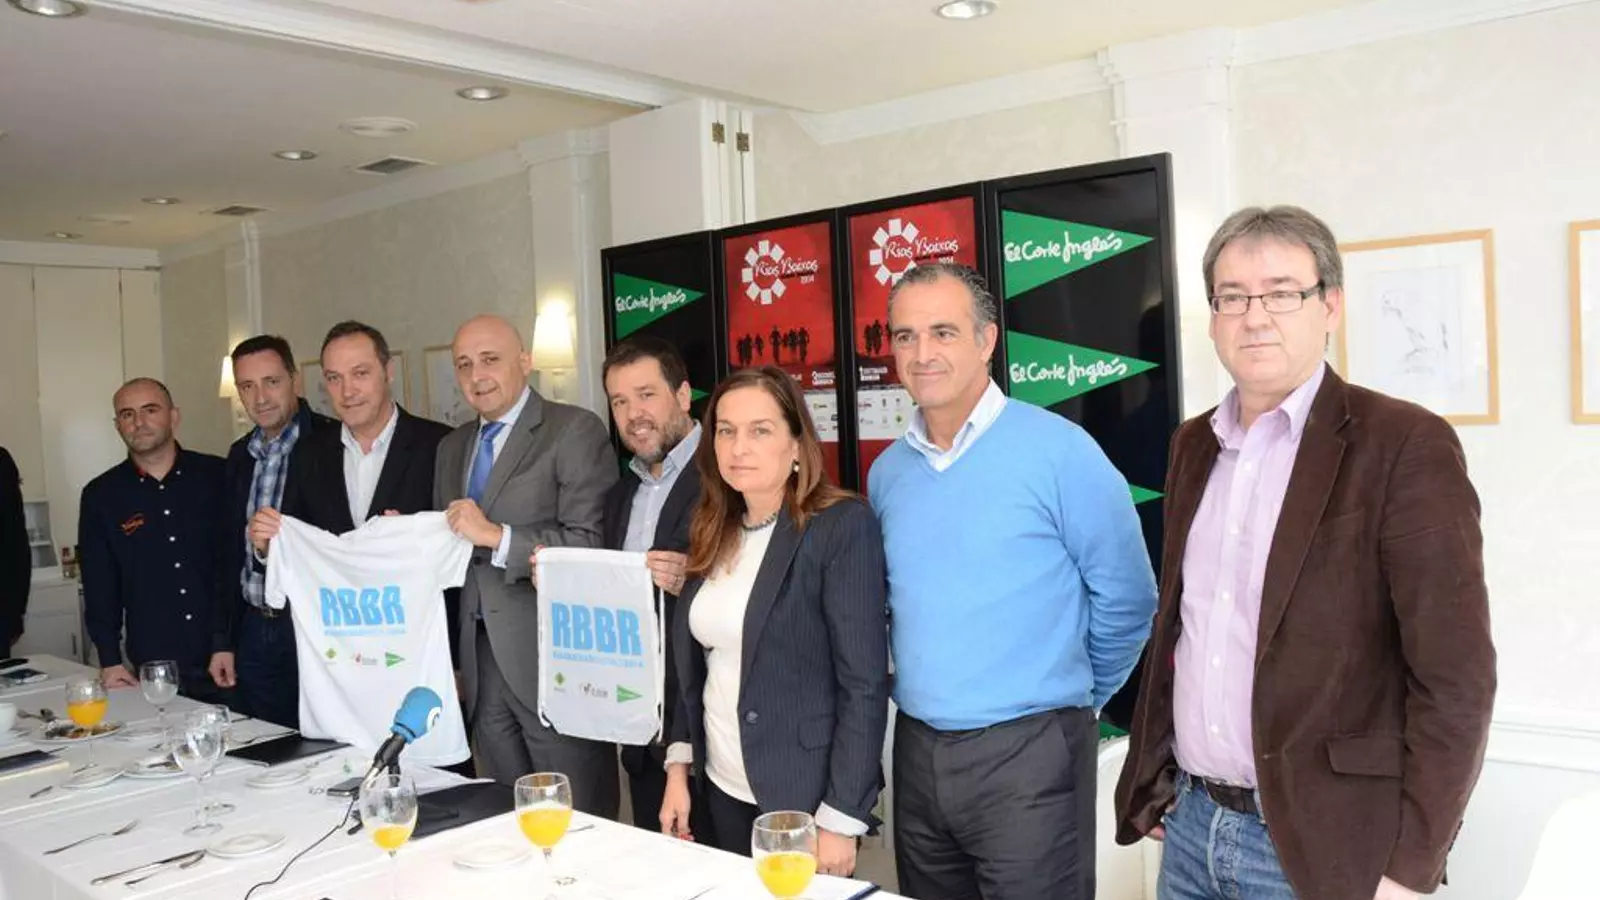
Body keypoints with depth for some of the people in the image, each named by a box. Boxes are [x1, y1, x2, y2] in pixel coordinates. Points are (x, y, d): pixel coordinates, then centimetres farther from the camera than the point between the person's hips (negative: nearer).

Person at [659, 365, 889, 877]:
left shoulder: (843, 526, -15)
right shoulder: (714, 531, 5)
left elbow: (865, 684, -17)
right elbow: (696, 665, 11)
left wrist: (840, 819, -18)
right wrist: (678, 766, 6)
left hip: (804, 799, -6)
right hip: (723, 790, 6)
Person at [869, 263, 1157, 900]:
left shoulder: (1058, 449, -11)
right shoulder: (886, 471, 6)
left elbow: (1126, 597, -5)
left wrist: (1074, 697, 5)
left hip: (1028, 753, -5)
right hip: (917, 751, 5)